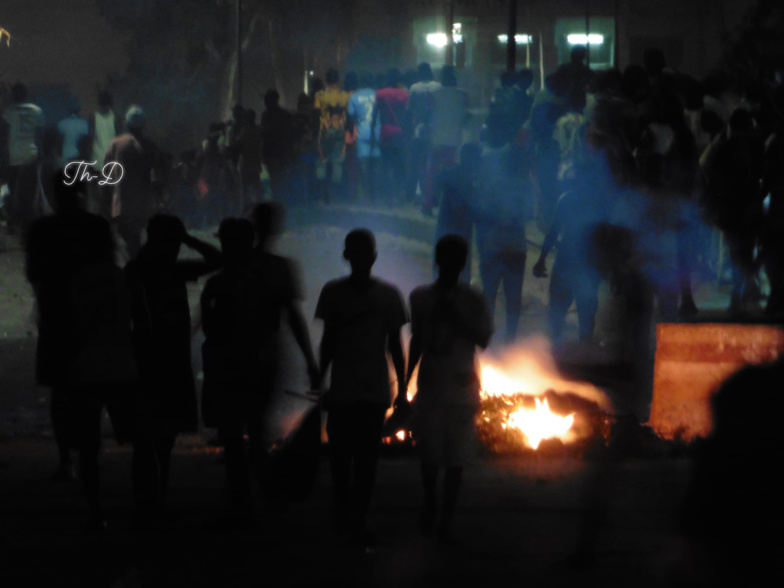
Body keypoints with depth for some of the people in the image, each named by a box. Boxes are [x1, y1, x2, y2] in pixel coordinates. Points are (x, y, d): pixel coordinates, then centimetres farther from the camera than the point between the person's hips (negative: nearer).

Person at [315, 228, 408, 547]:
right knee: (340, 452, -1)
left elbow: (395, 345, 9)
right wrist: (321, 380, 7)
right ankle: (344, 508, 20)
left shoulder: (388, 295, 5)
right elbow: (328, 340, 10)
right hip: (342, 389, 0)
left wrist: (402, 390, 7)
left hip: (375, 390, 0)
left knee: (367, 456, -5)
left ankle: (357, 519, -2)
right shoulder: (333, 292, 5)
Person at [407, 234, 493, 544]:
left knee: (456, 456, -4)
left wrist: (456, 316, -16)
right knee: (429, 452, 1)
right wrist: (405, 382, 13)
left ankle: (446, 521, 2)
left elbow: (483, 339, -6)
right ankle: (430, 503, 27)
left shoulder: (472, 300, 0)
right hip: (430, 385, 2)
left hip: (461, 387, -2)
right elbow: (417, 342, 14)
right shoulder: (421, 297, 7)